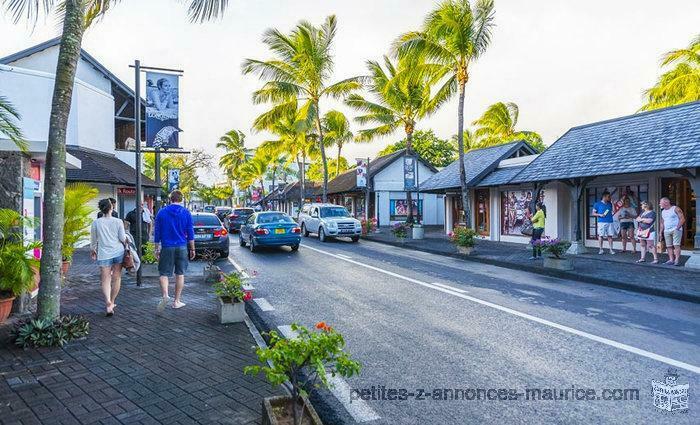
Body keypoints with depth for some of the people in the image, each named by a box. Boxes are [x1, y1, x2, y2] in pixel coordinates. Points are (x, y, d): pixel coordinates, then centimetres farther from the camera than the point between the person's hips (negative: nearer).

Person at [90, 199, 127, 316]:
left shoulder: (96, 223, -1)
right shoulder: (118, 221, -3)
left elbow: (93, 239, 9)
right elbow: (123, 238, -2)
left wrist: (93, 250, 26)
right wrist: (125, 242, 21)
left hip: (104, 254, 0)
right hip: (118, 252, 1)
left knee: (105, 280, 2)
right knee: (116, 278, 13)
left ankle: (108, 303, -17)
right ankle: (112, 302, 24)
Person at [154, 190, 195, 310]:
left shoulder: (161, 212, 1)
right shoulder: (186, 213, -1)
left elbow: (157, 233, 4)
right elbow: (190, 233, 0)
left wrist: (157, 249, 11)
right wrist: (192, 249, 7)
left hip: (167, 248, 0)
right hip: (182, 248, 1)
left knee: (164, 273, 6)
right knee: (180, 274, 9)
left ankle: (165, 295, -18)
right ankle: (177, 301, 14)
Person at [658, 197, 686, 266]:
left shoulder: (676, 209, -3)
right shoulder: (663, 212, 17)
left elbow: (682, 219, -8)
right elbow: (662, 222, 22)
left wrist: (677, 228, -15)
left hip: (676, 230, -7)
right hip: (666, 231, 7)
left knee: (676, 245, -9)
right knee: (668, 246, 3)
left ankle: (677, 260, -9)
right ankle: (671, 260, 7)